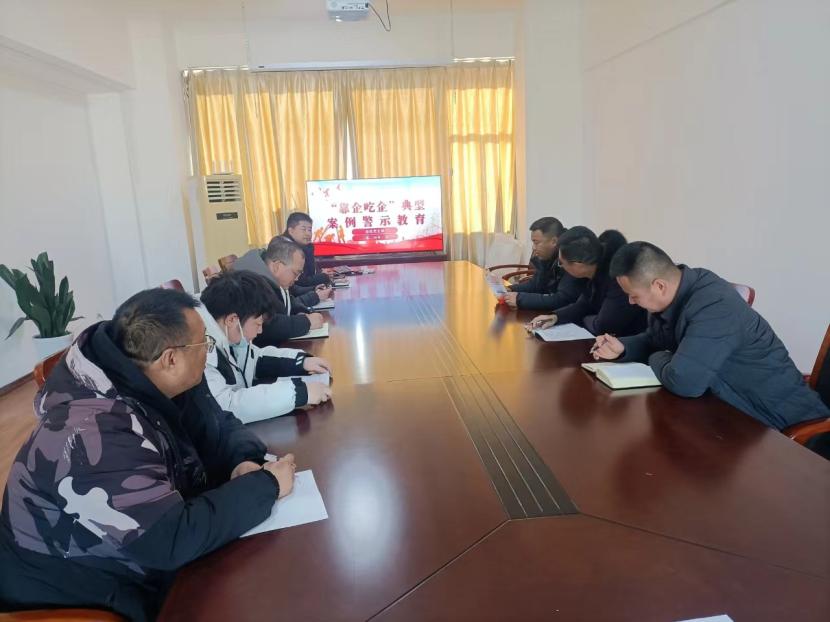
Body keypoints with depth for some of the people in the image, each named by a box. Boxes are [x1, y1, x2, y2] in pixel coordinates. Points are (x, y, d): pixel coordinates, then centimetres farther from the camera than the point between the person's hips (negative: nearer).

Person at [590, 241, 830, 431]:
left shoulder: (715, 304, -31)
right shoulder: (669, 296, -4)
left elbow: (683, 381, -37)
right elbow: (655, 341, 15)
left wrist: (657, 360, -16)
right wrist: (622, 348, -5)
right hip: (732, 408, 8)